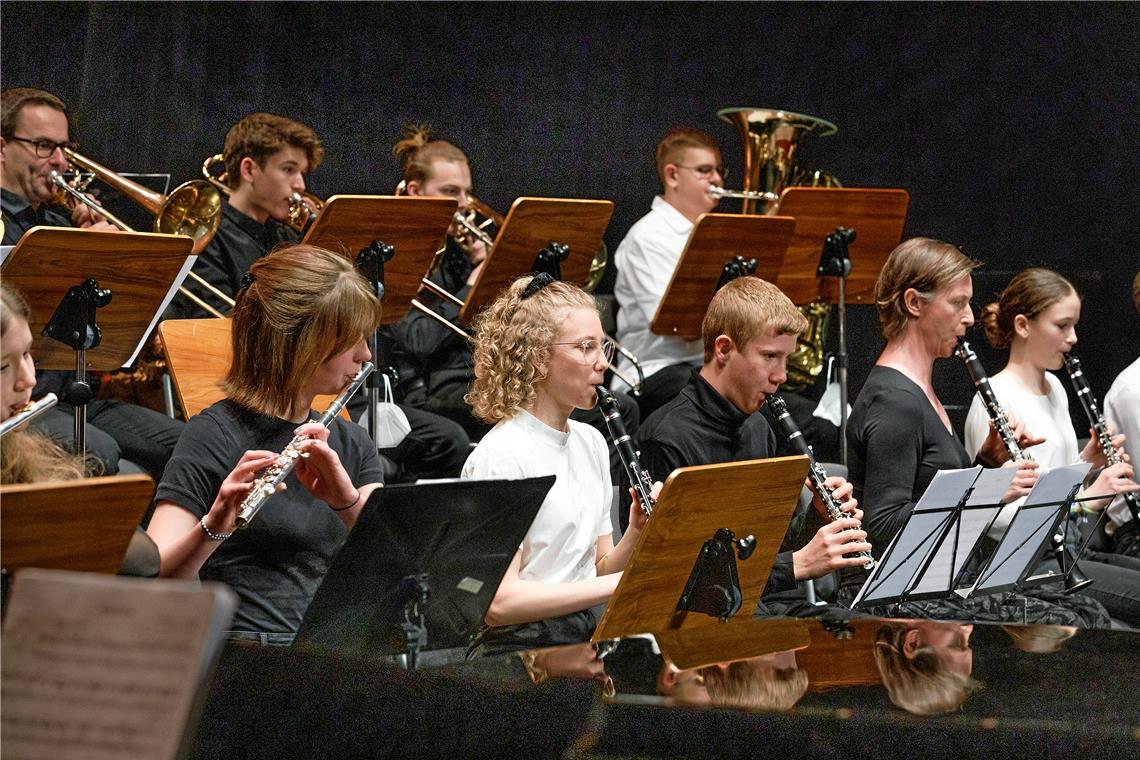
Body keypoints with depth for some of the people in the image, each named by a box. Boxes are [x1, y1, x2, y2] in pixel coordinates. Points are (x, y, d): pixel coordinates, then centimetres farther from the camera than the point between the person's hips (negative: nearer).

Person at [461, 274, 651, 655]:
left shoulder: (590, 442, 14)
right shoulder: (502, 456, -11)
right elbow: (498, 601, -18)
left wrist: (635, 536, -3)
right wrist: (619, 582, -19)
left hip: (586, 639, 8)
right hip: (517, 648, -8)